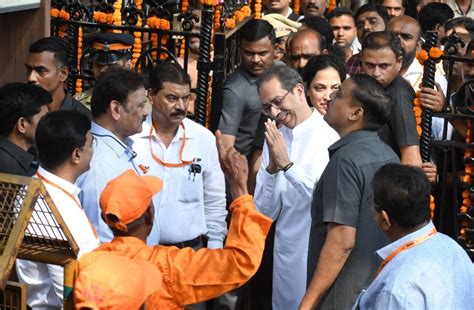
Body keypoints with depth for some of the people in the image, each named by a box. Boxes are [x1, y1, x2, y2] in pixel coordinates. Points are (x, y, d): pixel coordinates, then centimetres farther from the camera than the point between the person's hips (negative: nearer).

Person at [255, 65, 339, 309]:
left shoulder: (332, 136, -10)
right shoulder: (274, 139, 7)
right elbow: (266, 211, 5)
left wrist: (287, 164, -19)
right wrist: (272, 167, -10)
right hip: (286, 255, 5)